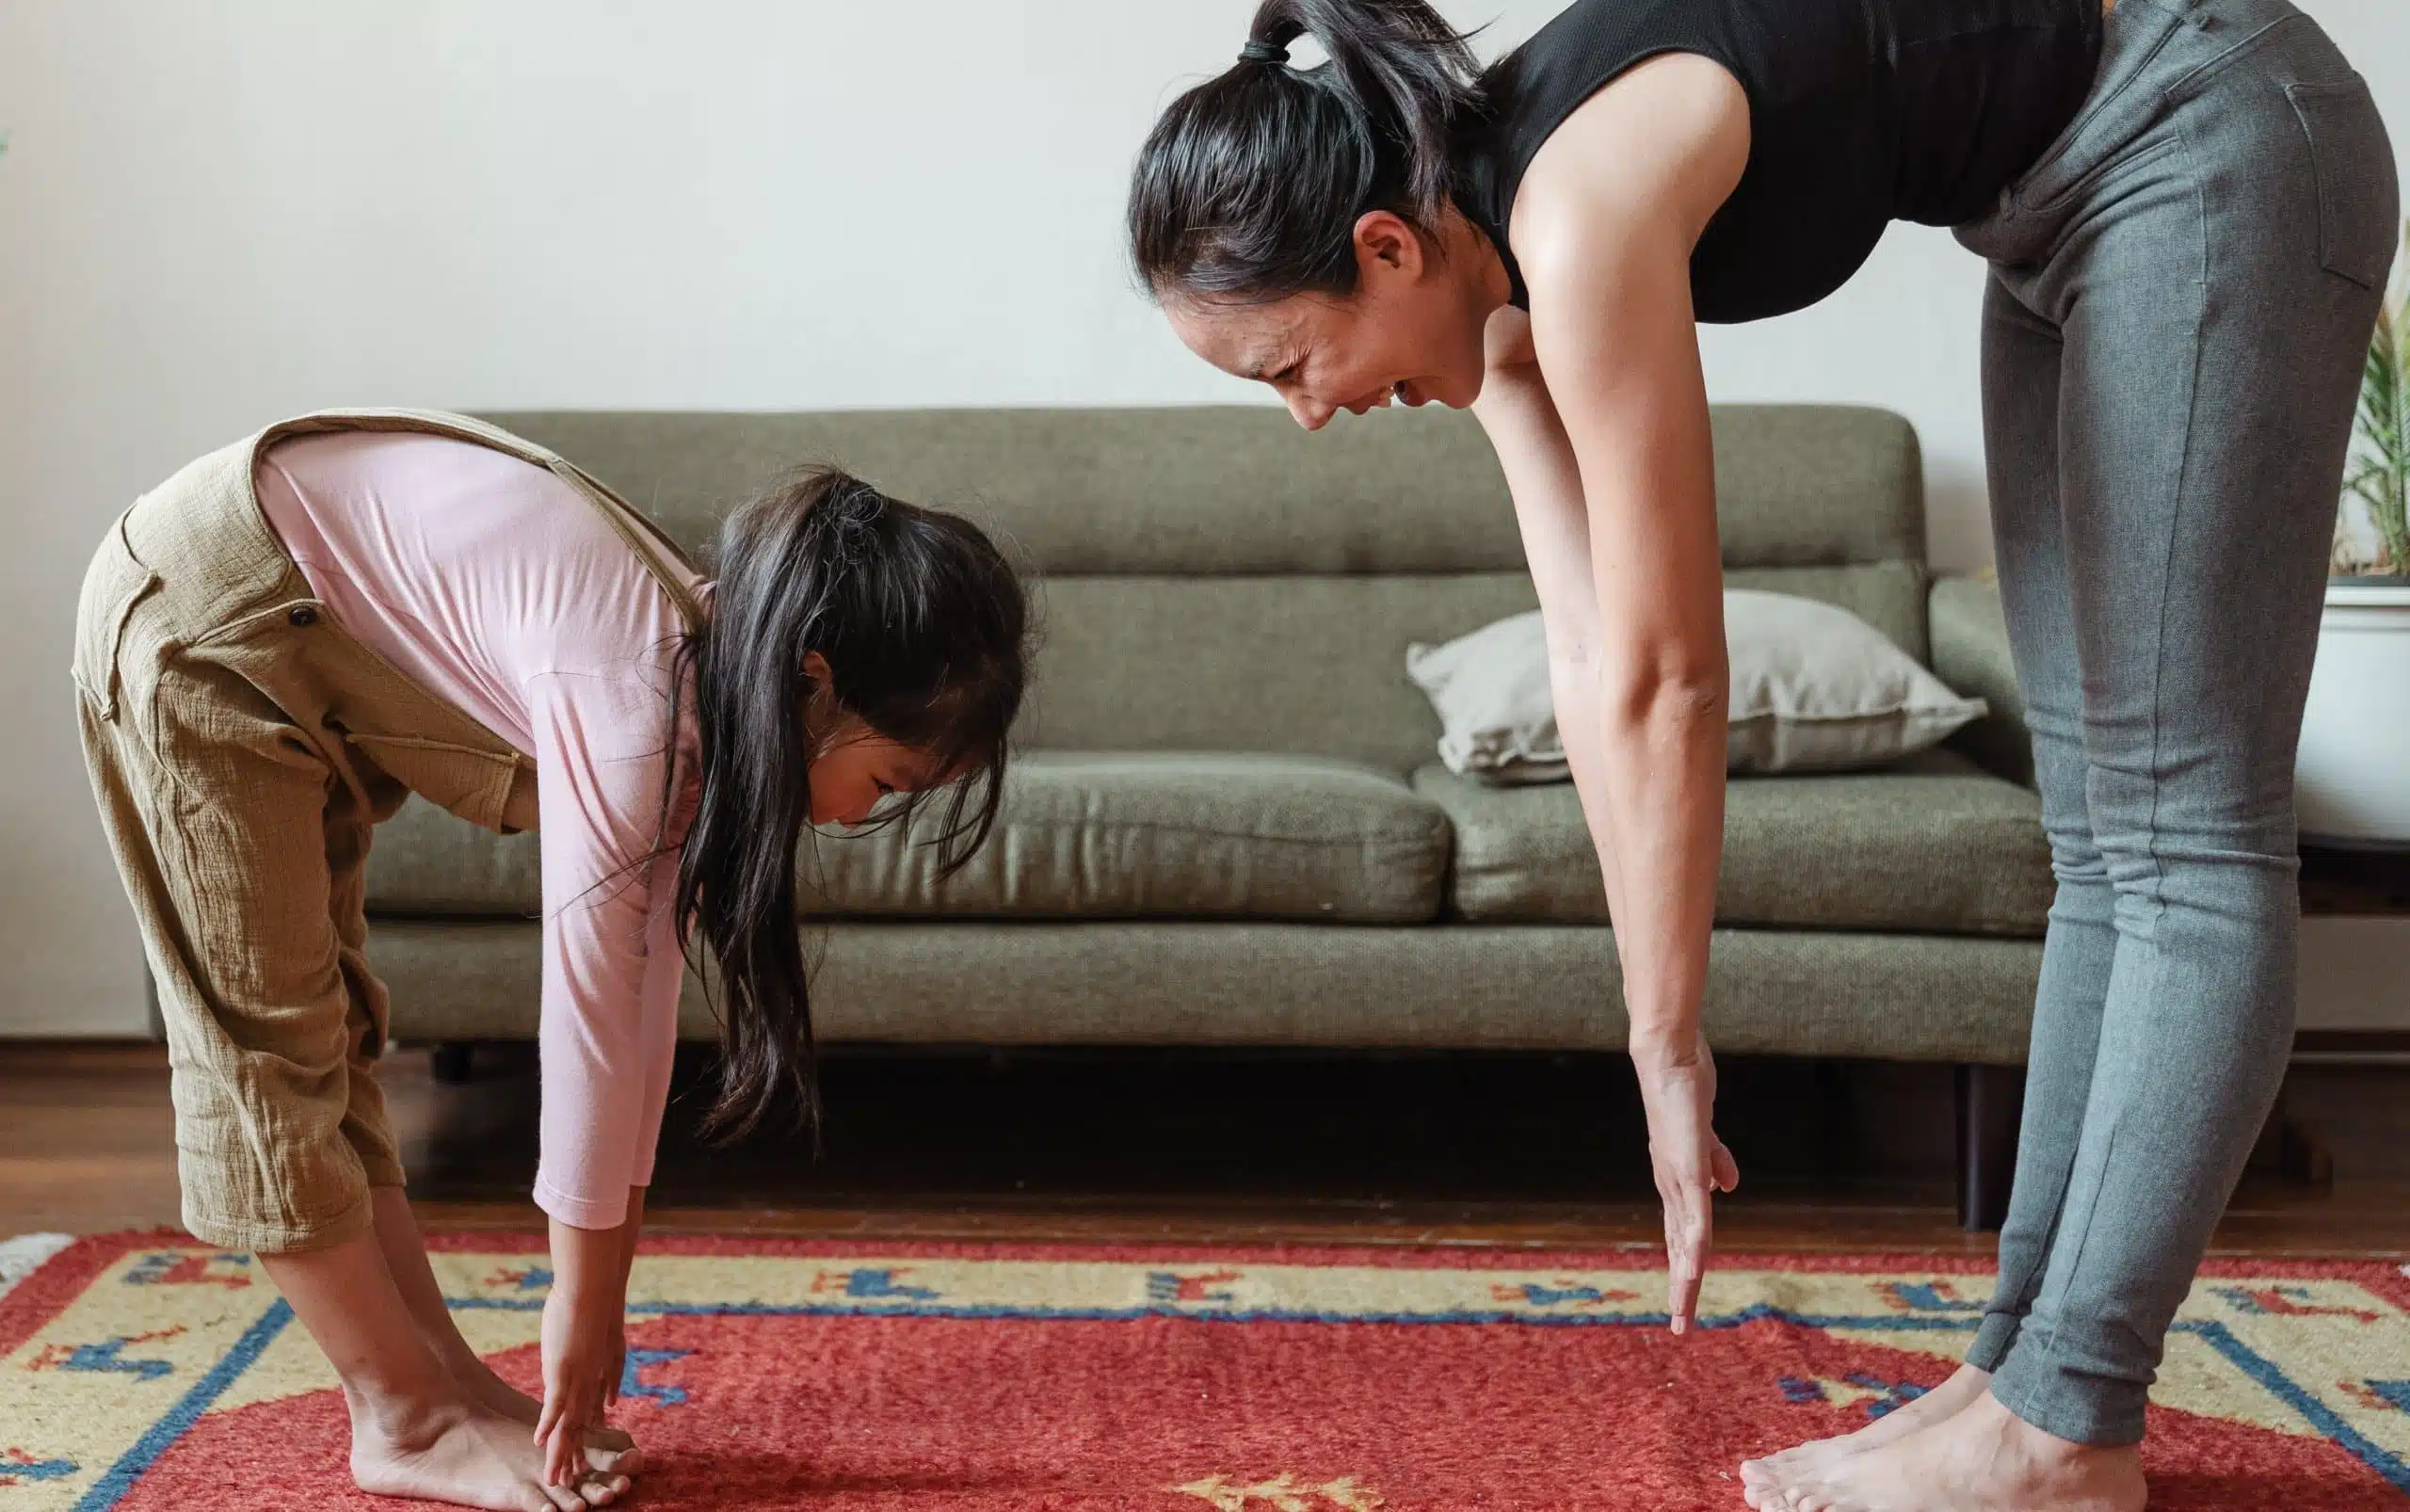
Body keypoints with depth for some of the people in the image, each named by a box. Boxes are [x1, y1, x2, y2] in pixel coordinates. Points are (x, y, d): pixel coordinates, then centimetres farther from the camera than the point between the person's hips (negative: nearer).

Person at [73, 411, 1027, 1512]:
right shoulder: (634, 702, -31)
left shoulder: (712, 684, -5)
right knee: (270, 1041, -4)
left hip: (300, 634, 9)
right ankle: (405, 1423, 4)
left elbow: (641, 1001, -1)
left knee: (325, 1022, 11)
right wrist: (580, 1305, -14)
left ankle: (440, 1376, 16)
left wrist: (602, 1292, 2)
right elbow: (587, 1019, -25)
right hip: (201, 617, -9)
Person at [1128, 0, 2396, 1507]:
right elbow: (1595, 661, -4)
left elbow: (1665, 681, -25)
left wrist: (1670, 1049, -16)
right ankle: (2029, 1360, 13)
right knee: (2101, 830, 6)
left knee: (2182, 830, -9)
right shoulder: (1499, 263, -4)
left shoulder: (1578, 214, -29)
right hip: (2067, 207, 9)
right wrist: (1661, 1043, -4)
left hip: (2214, 139, -9)